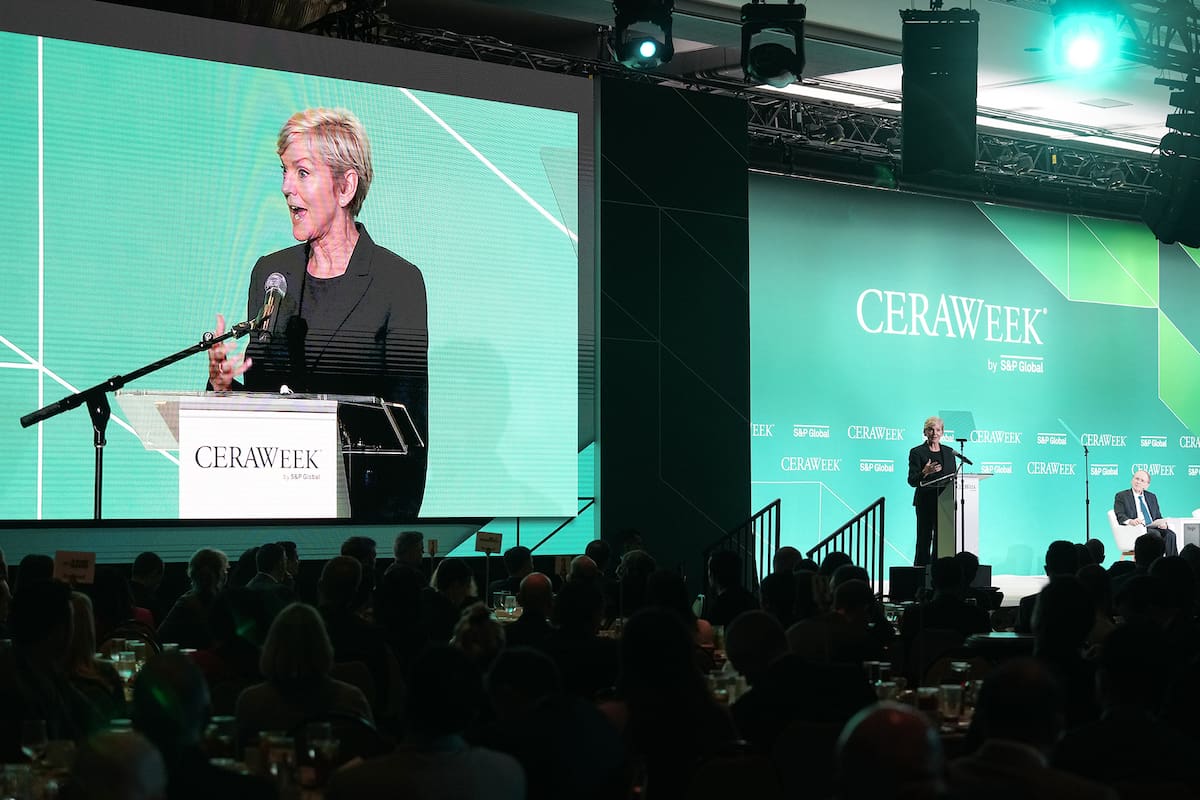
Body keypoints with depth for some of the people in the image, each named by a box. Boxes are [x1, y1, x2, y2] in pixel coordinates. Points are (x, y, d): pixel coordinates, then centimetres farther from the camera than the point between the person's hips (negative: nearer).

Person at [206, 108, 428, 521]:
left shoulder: (399, 281, -1)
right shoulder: (269, 273, 14)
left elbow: (410, 424, -3)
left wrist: (389, 524, -11)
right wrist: (222, 383, -2)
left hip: (361, 496, -4)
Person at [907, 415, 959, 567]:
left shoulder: (949, 452, 15)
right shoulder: (917, 452, 1)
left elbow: (955, 477, 17)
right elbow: (912, 481, -6)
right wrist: (925, 472, -24)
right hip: (926, 502, -4)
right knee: (924, 540, -5)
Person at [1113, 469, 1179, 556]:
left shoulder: (1151, 496, 25)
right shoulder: (1121, 496, 8)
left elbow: (1158, 516, 22)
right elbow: (1120, 516, -4)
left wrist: (1162, 523, -3)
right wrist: (1130, 521, -27)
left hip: (1153, 528, 5)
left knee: (1170, 534, -25)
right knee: (1155, 534, -33)